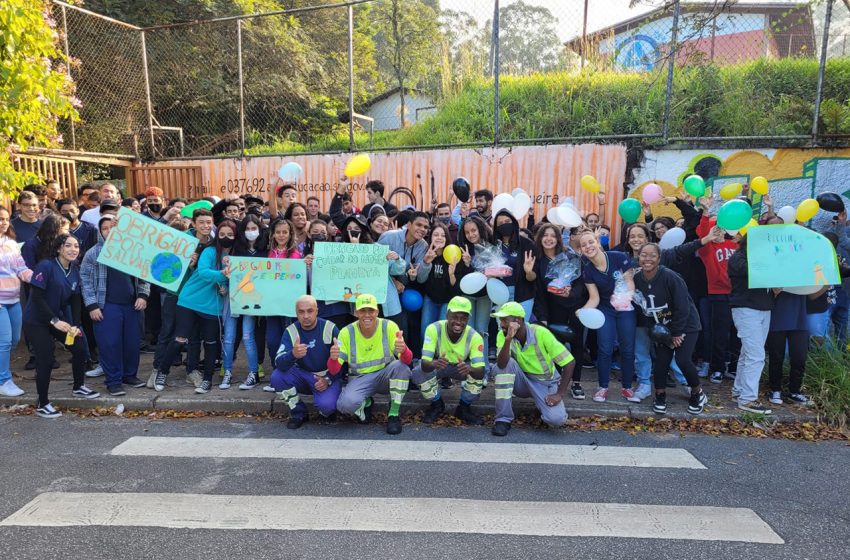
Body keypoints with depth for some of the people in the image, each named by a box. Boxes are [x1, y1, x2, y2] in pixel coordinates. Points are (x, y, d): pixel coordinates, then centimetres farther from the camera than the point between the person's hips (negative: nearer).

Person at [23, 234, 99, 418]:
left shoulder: (74, 270, 3)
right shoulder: (46, 266, -18)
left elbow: (75, 300, 3)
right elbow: (37, 297, -21)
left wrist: (75, 325, -7)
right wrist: (54, 321, -25)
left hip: (60, 318, 7)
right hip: (37, 321, -7)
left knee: (81, 348, 5)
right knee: (45, 360, -6)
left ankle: (78, 387, 28)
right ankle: (43, 405, 10)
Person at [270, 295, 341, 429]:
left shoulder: (330, 328, -13)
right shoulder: (291, 331, -9)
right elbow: (279, 364, -20)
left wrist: (328, 379, -21)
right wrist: (293, 354, -42)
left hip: (328, 376, -3)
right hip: (303, 375, 3)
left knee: (326, 404, -32)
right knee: (277, 377, -23)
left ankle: (327, 411, 9)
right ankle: (299, 413, -1)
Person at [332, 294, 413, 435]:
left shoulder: (389, 327, -14)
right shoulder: (347, 333, -12)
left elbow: (408, 360, -21)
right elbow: (334, 371, -13)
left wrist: (403, 350, -47)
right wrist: (333, 358, -38)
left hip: (385, 376, 0)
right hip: (359, 379, 0)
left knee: (401, 366, -31)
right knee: (345, 404, -30)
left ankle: (394, 415, -14)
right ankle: (365, 404, 8)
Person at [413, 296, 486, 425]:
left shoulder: (474, 337, -30)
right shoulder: (434, 329, -32)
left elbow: (480, 372, -37)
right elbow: (424, 363, -38)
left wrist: (470, 369, -61)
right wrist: (434, 364, -63)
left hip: (462, 366, 0)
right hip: (438, 365, 0)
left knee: (478, 374, -31)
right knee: (417, 373, -31)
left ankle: (464, 408, -1)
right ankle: (437, 405, 1)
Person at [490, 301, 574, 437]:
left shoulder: (541, 333, -23)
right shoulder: (502, 335, -15)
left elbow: (569, 362, -18)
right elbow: (501, 365, -31)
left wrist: (559, 394, -20)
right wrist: (508, 339, -43)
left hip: (545, 383, -2)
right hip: (522, 381, 2)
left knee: (556, 419, -28)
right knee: (502, 366, -30)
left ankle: (543, 404, 11)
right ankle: (503, 419, -19)